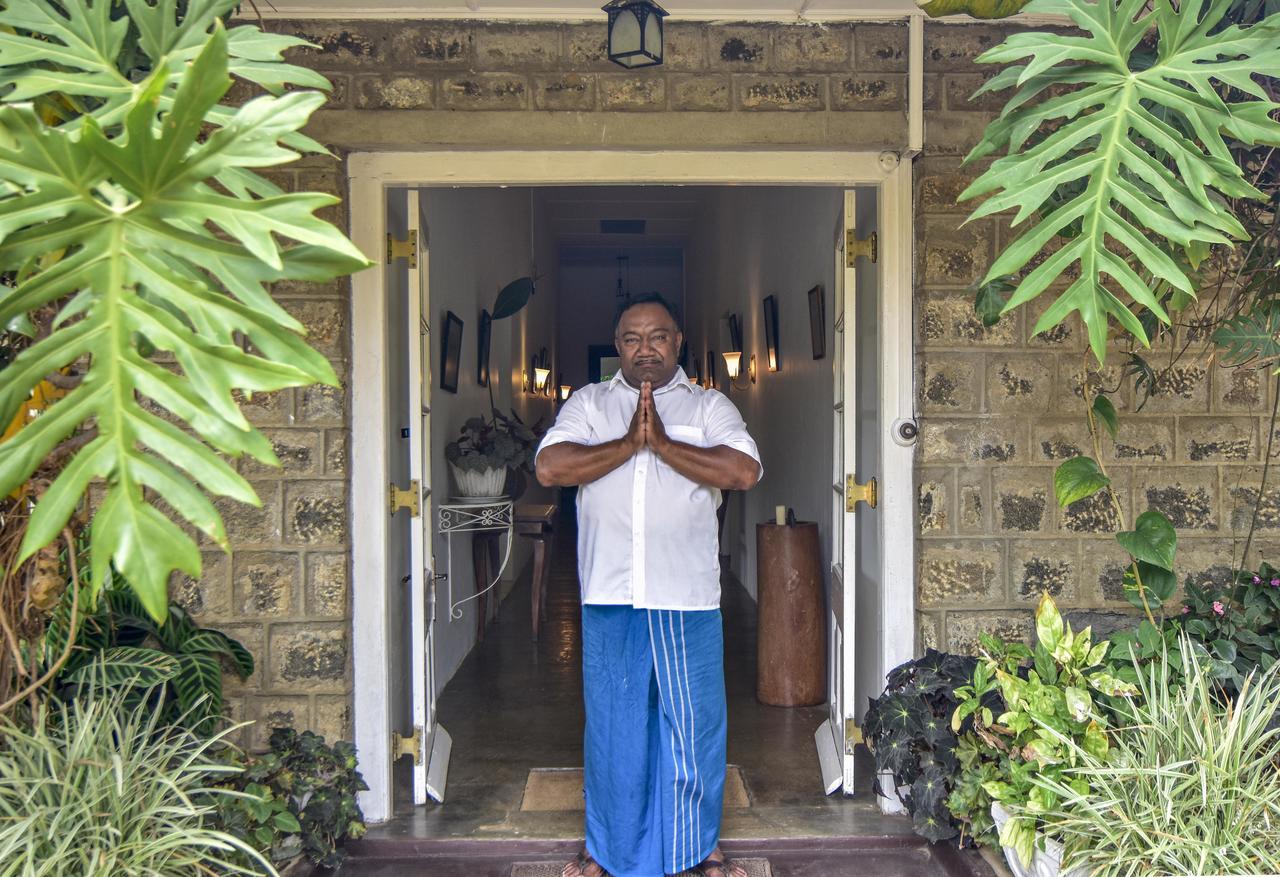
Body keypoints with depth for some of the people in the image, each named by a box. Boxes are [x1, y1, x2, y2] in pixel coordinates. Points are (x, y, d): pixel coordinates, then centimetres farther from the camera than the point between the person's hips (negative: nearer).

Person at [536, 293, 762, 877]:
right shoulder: (589, 402, 7)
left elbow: (744, 472, -12)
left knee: (695, 725, 9)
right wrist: (629, 443, -13)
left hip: (689, 600, 0)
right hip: (609, 596, 1)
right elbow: (549, 467, -9)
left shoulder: (710, 406, 5)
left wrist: (662, 443, -14)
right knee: (611, 725, 12)